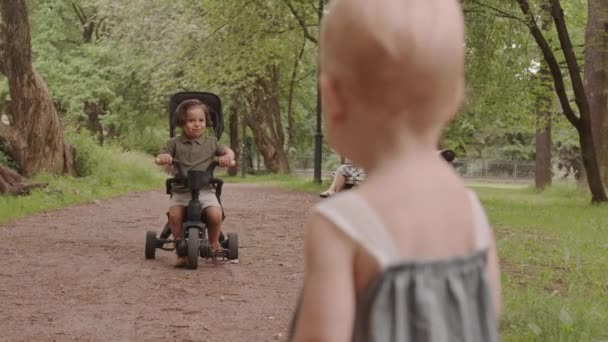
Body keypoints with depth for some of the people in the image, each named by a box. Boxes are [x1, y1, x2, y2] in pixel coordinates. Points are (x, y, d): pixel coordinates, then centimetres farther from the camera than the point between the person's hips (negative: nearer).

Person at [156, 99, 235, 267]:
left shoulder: (210, 142, 8)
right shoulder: (175, 143, 6)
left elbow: (227, 151, 13)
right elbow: (160, 157, 2)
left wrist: (227, 156, -12)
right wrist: (163, 157, -23)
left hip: (204, 190, 0)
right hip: (181, 190, 0)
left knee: (216, 215, -23)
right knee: (174, 215, -27)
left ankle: (214, 244, 8)